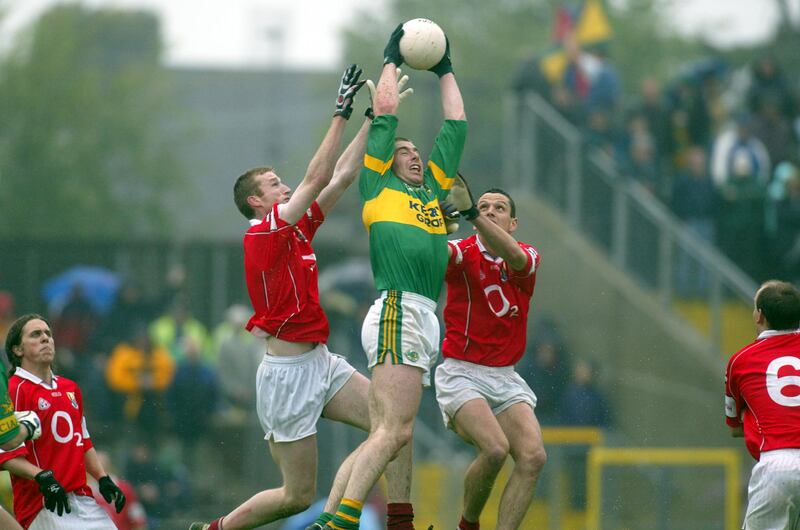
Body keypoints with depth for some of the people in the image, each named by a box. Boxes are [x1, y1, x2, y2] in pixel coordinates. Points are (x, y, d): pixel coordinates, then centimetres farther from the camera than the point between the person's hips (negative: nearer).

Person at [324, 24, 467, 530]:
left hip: (426, 319, 7)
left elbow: (456, 125, 34)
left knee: (384, 436, 1)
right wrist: (392, 60, 27)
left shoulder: (433, 189, 28)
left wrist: (445, 71, 37)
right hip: (398, 312, -7)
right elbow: (385, 110, 15)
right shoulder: (379, 183, 13)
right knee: (396, 431, -19)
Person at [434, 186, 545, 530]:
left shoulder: (528, 257, 4)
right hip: (462, 373, -4)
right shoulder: (463, 252, -2)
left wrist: (470, 212, -38)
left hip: (506, 378, 4)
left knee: (533, 456, -16)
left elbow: (513, 256, -22)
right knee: (495, 449, -25)